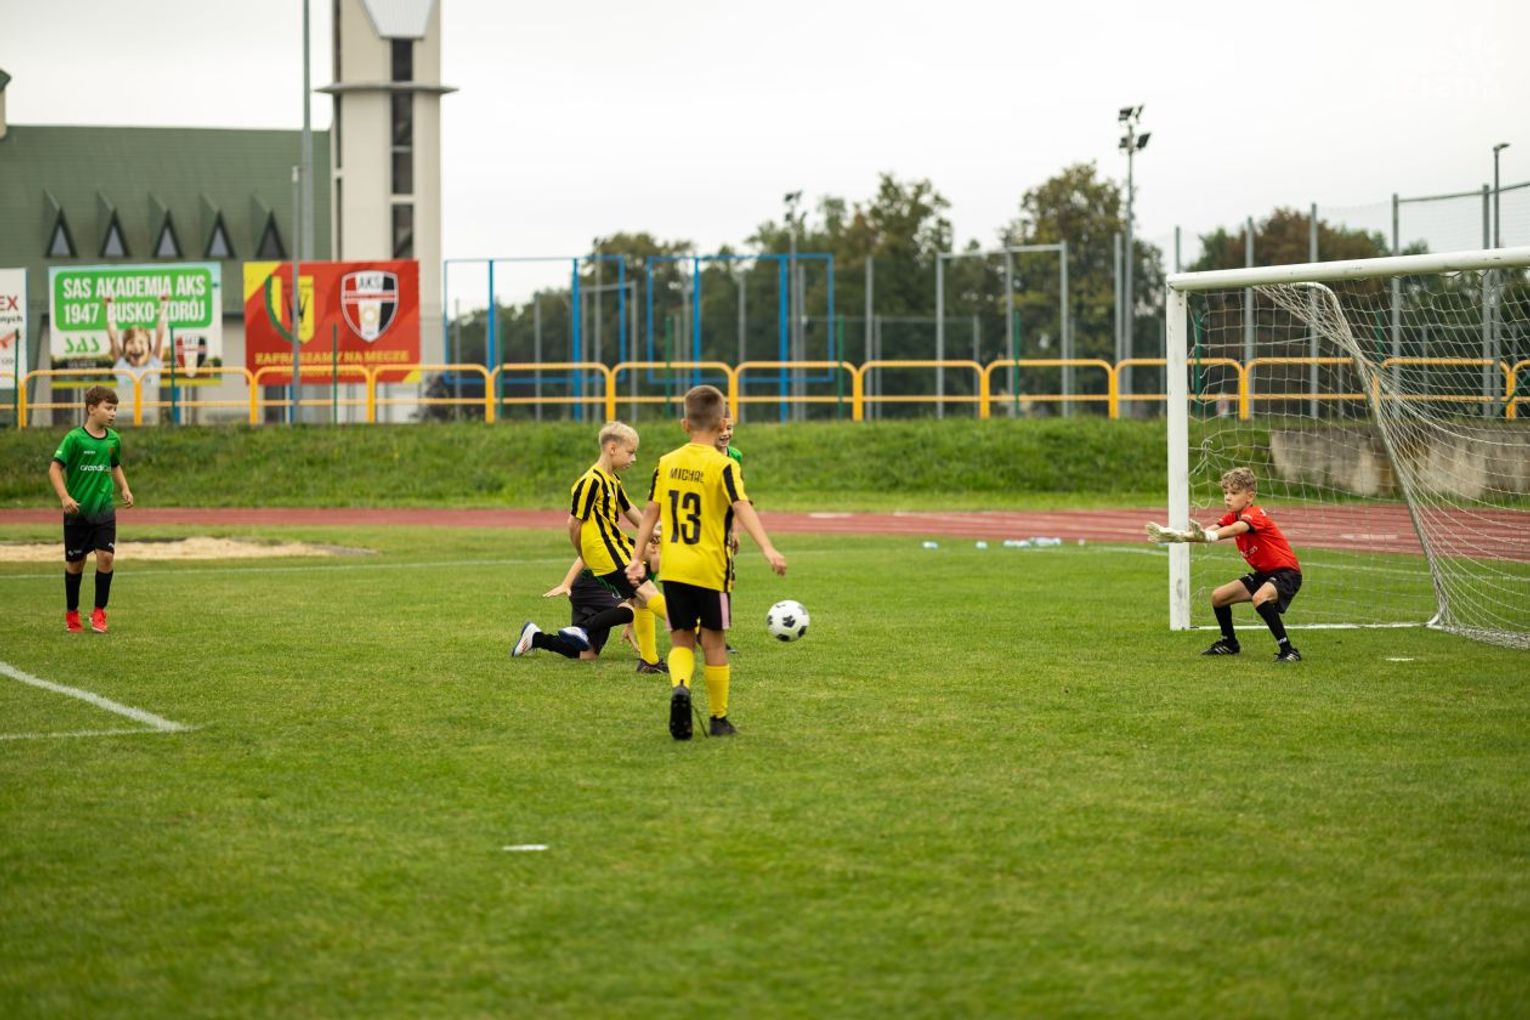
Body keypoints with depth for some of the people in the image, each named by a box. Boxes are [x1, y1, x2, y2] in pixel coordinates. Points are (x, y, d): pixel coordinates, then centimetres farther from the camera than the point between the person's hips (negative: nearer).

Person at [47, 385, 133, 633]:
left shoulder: (113, 439, 3)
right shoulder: (74, 438, -12)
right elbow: (55, 468, -13)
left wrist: (124, 489, 8)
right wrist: (64, 497, -24)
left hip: (104, 509, 3)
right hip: (77, 511, -3)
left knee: (106, 556, -12)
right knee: (75, 563, 7)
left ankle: (99, 612, 1)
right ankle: (71, 613, 24)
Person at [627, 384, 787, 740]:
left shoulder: (666, 463, 3)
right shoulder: (723, 465, -10)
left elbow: (651, 513, 5)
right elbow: (743, 508, -22)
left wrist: (638, 557, 13)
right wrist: (768, 550, -30)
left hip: (673, 567, 3)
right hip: (710, 567, -3)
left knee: (681, 639, 11)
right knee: (714, 642, 8)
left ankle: (679, 686, -19)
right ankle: (719, 719, 15)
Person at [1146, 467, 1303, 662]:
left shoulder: (1255, 514, -21)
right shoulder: (1231, 517, 4)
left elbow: (1236, 529, -44)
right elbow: (1206, 532, -13)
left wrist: (1211, 536, -64)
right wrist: (1178, 535, -31)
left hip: (1287, 572, -9)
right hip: (1263, 573, 9)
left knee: (1260, 598, -36)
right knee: (1218, 597, 9)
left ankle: (1288, 650, -29)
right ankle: (1229, 643, 31)